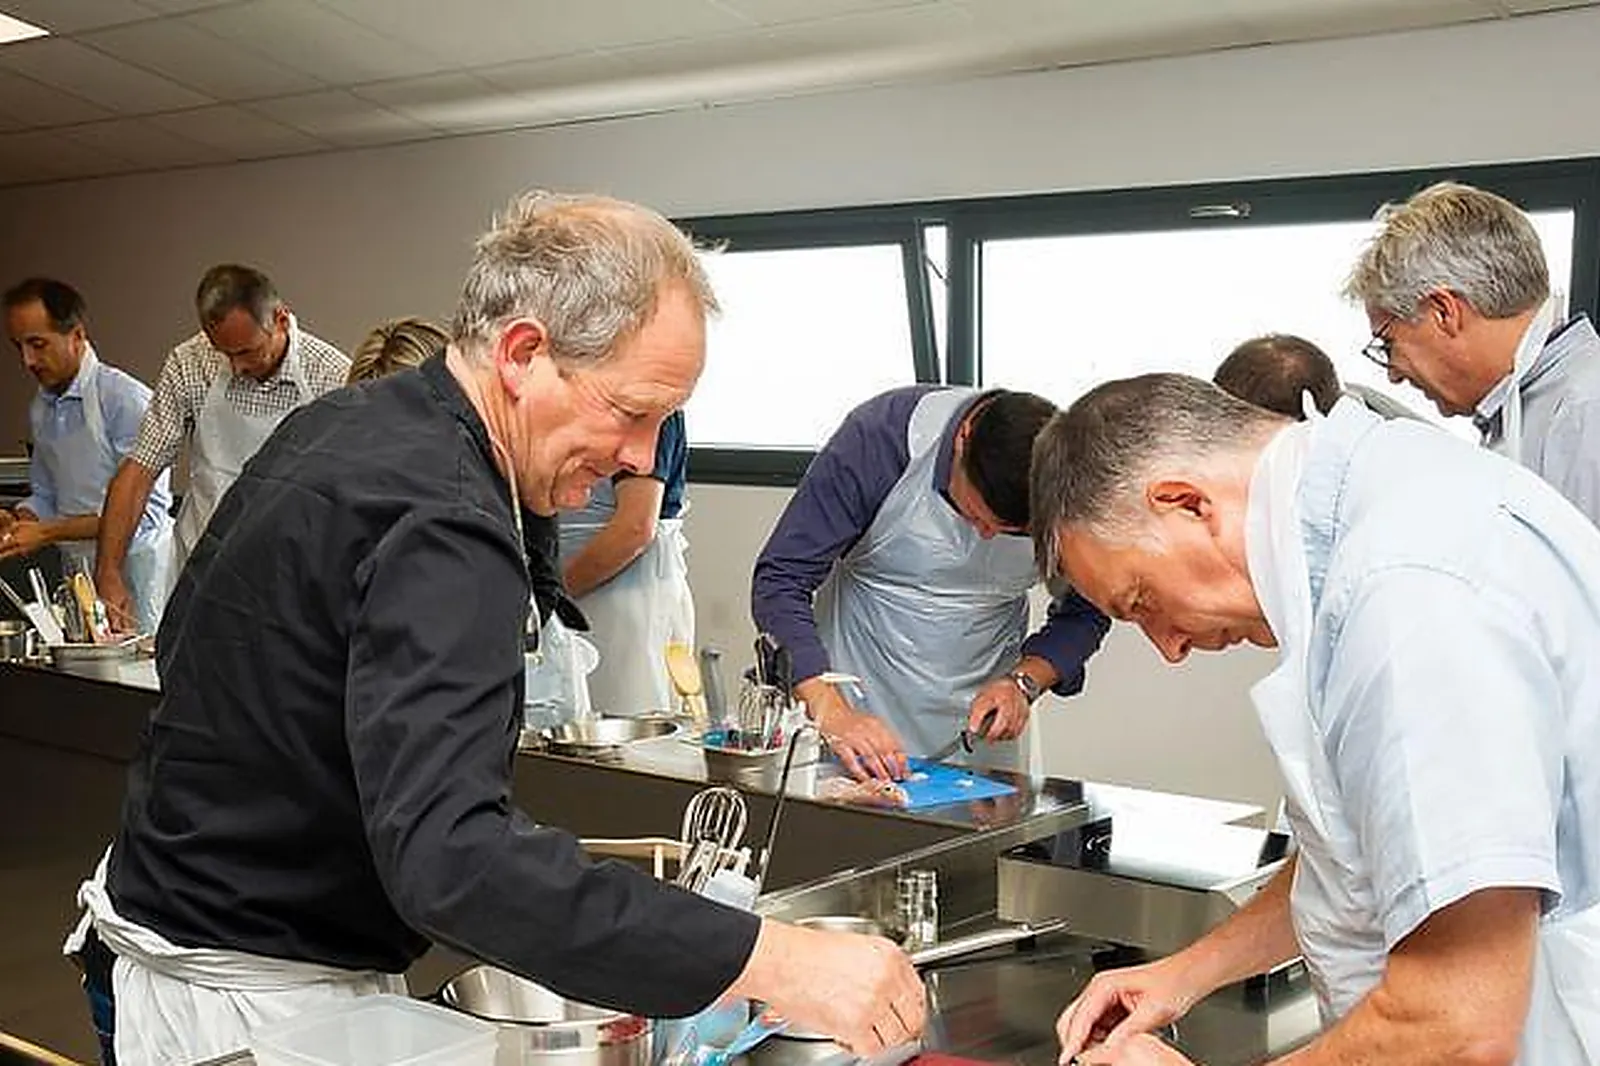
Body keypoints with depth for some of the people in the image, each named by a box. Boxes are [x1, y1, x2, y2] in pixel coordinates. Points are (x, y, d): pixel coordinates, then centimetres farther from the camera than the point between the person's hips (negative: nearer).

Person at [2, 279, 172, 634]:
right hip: (76, 573, 6)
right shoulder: (40, 408, 11)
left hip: (133, 569, -6)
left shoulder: (125, 399, -14)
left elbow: (145, 509, -18)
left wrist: (47, 532, -18)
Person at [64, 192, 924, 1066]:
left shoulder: (337, 427, 2)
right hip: (256, 995, -9)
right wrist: (770, 961, -43)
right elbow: (446, 859, -41)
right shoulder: (439, 524, -29)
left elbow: (183, 640, 14)